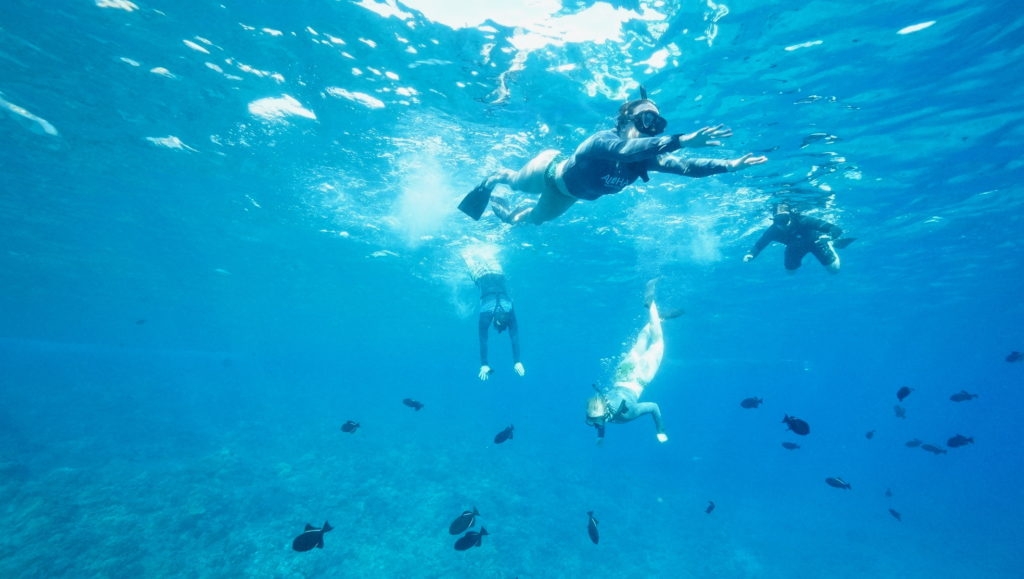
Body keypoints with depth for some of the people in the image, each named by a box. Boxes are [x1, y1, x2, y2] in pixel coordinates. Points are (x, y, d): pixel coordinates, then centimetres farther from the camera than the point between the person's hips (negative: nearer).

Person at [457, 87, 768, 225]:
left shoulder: (645, 158, -22)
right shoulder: (603, 140, -41)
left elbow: (686, 167, -27)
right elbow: (626, 150, -63)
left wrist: (729, 164, -39)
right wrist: (682, 140, -71)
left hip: (566, 195, 7)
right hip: (549, 172, -7)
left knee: (532, 219, 25)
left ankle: (498, 207, 53)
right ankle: (492, 179, 54)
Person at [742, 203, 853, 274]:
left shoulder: (804, 221, -45)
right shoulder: (773, 230, -37)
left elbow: (837, 229, -44)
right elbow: (759, 245, -26)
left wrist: (829, 237, -66)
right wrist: (750, 254, -47)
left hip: (815, 241, -2)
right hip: (795, 246, 3)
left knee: (834, 270, -2)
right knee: (791, 271, 15)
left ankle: (831, 244, 27)